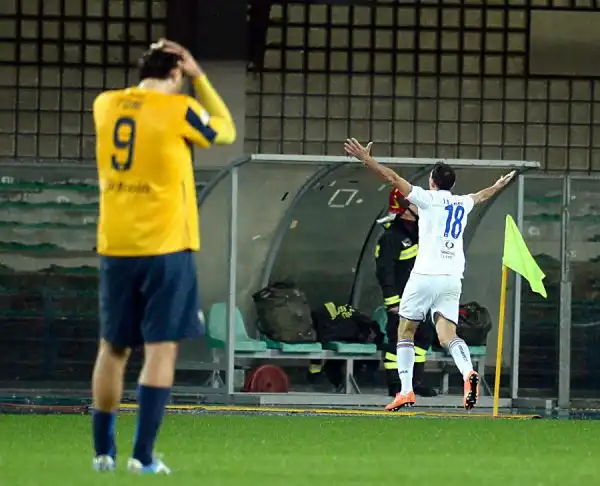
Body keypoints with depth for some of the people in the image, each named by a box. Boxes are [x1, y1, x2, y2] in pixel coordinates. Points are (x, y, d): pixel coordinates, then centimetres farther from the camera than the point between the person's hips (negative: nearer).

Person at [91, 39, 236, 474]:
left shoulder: (106, 105, 6)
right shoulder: (179, 110, -7)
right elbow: (227, 132, 12)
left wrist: (151, 65, 25)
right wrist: (199, 78, 15)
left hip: (116, 247, 5)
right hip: (165, 247, -5)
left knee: (112, 347, 13)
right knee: (161, 348, -3)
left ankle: (103, 451, 16)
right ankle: (143, 456, -9)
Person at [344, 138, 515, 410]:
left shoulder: (429, 199, 0)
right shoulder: (463, 203, 16)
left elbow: (393, 179, -5)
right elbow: (482, 195, 40)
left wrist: (365, 158, -1)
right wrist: (499, 186, 61)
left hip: (425, 276, -4)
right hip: (453, 279, 4)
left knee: (405, 333, 8)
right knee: (448, 336, -2)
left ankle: (406, 391, 1)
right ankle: (468, 372, -32)